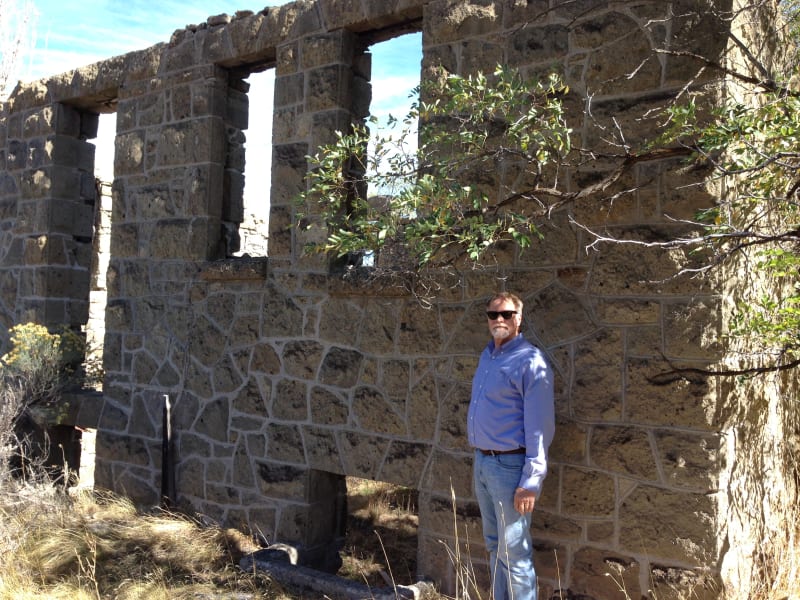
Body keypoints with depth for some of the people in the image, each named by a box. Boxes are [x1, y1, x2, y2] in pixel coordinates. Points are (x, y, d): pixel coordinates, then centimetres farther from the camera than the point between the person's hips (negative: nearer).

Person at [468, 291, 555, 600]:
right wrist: (479, 460, 16)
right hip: (483, 462, 8)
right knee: (494, 545, 19)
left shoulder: (530, 361, -16)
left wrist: (531, 482, -21)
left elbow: (539, 426, -19)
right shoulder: (487, 355, 10)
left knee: (513, 552, 0)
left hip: (510, 465, -8)